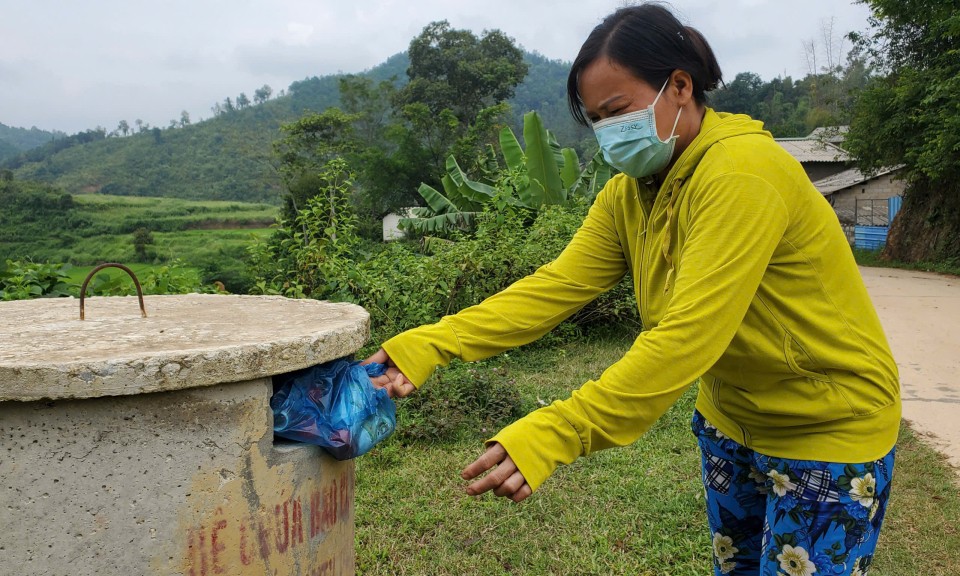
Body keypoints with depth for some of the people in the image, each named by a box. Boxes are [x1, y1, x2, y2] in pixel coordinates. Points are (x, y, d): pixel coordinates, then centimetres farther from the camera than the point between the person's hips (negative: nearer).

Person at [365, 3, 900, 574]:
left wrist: (551, 437, -42)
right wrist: (425, 347, -26)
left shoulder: (742, 174, -29)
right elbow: (555, 285, -15)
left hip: (828, 426, -7)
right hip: (733, 417, 7)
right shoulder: (632, 189, -4)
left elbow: (686, 337, -37)